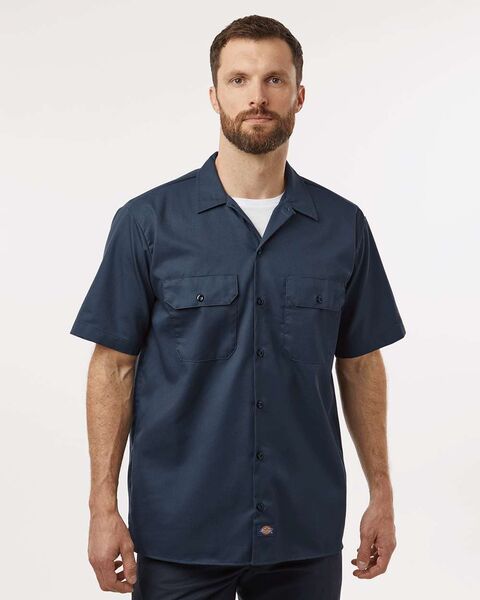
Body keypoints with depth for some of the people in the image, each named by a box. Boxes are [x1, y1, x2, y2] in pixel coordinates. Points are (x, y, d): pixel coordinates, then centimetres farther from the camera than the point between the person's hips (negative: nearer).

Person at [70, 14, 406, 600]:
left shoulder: (343, 226, 2)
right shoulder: (148, 222, -4)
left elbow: (360, 364, 8)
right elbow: (113, 367, -3)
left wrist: (381, 494, 6)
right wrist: (103, 508, -8)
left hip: (305, 532, 2)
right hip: (179, 533, -2)